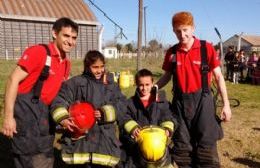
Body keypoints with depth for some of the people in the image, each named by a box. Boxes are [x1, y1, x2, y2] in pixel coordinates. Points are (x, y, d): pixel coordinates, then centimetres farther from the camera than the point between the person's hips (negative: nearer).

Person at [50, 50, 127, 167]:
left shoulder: (110, 85, 14)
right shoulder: (76, 83, 3)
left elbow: (121, 104, 4)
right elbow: (59, 101, -3)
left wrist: (105, 113, -12)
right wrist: (63, 119, -21)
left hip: (104, 137, 2)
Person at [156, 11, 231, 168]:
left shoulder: (206, 48, -7)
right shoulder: (172, 52, 1)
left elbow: (218, 76, -3)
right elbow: (167, 76, 12)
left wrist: (226, 104, -5)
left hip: (202, 100, -3)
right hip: (180, 102, 3)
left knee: (206, 147, 4)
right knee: (181, 147, 14)